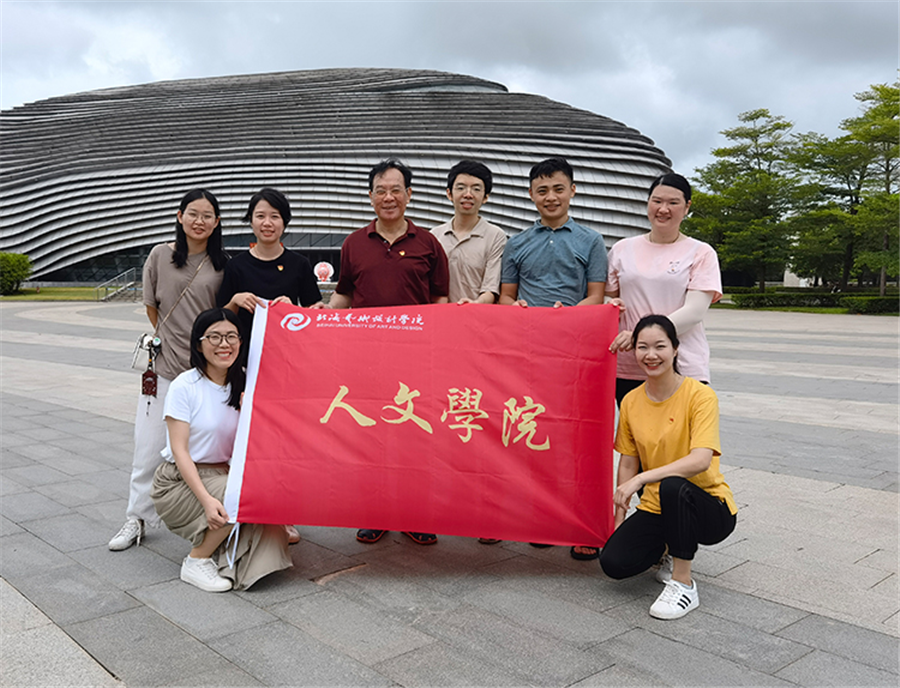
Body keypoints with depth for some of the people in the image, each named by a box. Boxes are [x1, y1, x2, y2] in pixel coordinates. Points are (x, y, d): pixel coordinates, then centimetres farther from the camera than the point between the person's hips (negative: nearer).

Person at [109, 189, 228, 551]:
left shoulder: (223, 264, 2)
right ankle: (138, 517, 20)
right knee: (149, 446, 5)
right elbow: (151, 306, 11)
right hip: (165, 365, 1)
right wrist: (170, 340, 10)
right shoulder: (161, 255, 3)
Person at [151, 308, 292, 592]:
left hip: (223, 476, 6)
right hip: (179, 481, -5)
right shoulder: (185, 386, -11)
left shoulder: (242, 385, 4)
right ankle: (196, 562, -7)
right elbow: (179, 450, -16)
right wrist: (206, 498, -26)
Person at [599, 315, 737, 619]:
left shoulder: (700, 395, -16)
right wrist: (620, 516, -3)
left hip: (710, 507, -4)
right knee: (613, 562, -18)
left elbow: (700, 460, -29)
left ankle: (683, 585, -17)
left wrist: (640, 479, -33)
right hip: (656, 507, 5)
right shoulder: (631, 401, 0)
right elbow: (628, 462, 5)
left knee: (672, 486, -38)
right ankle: (672, 550, 16)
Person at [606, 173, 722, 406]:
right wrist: (612, 306, -6)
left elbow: (695, 311, -6)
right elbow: (608, 297, 20)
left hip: (683, 367, -2)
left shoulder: (701, 253, 4)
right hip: (627, 367, 3)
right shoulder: (622, 249, 13)